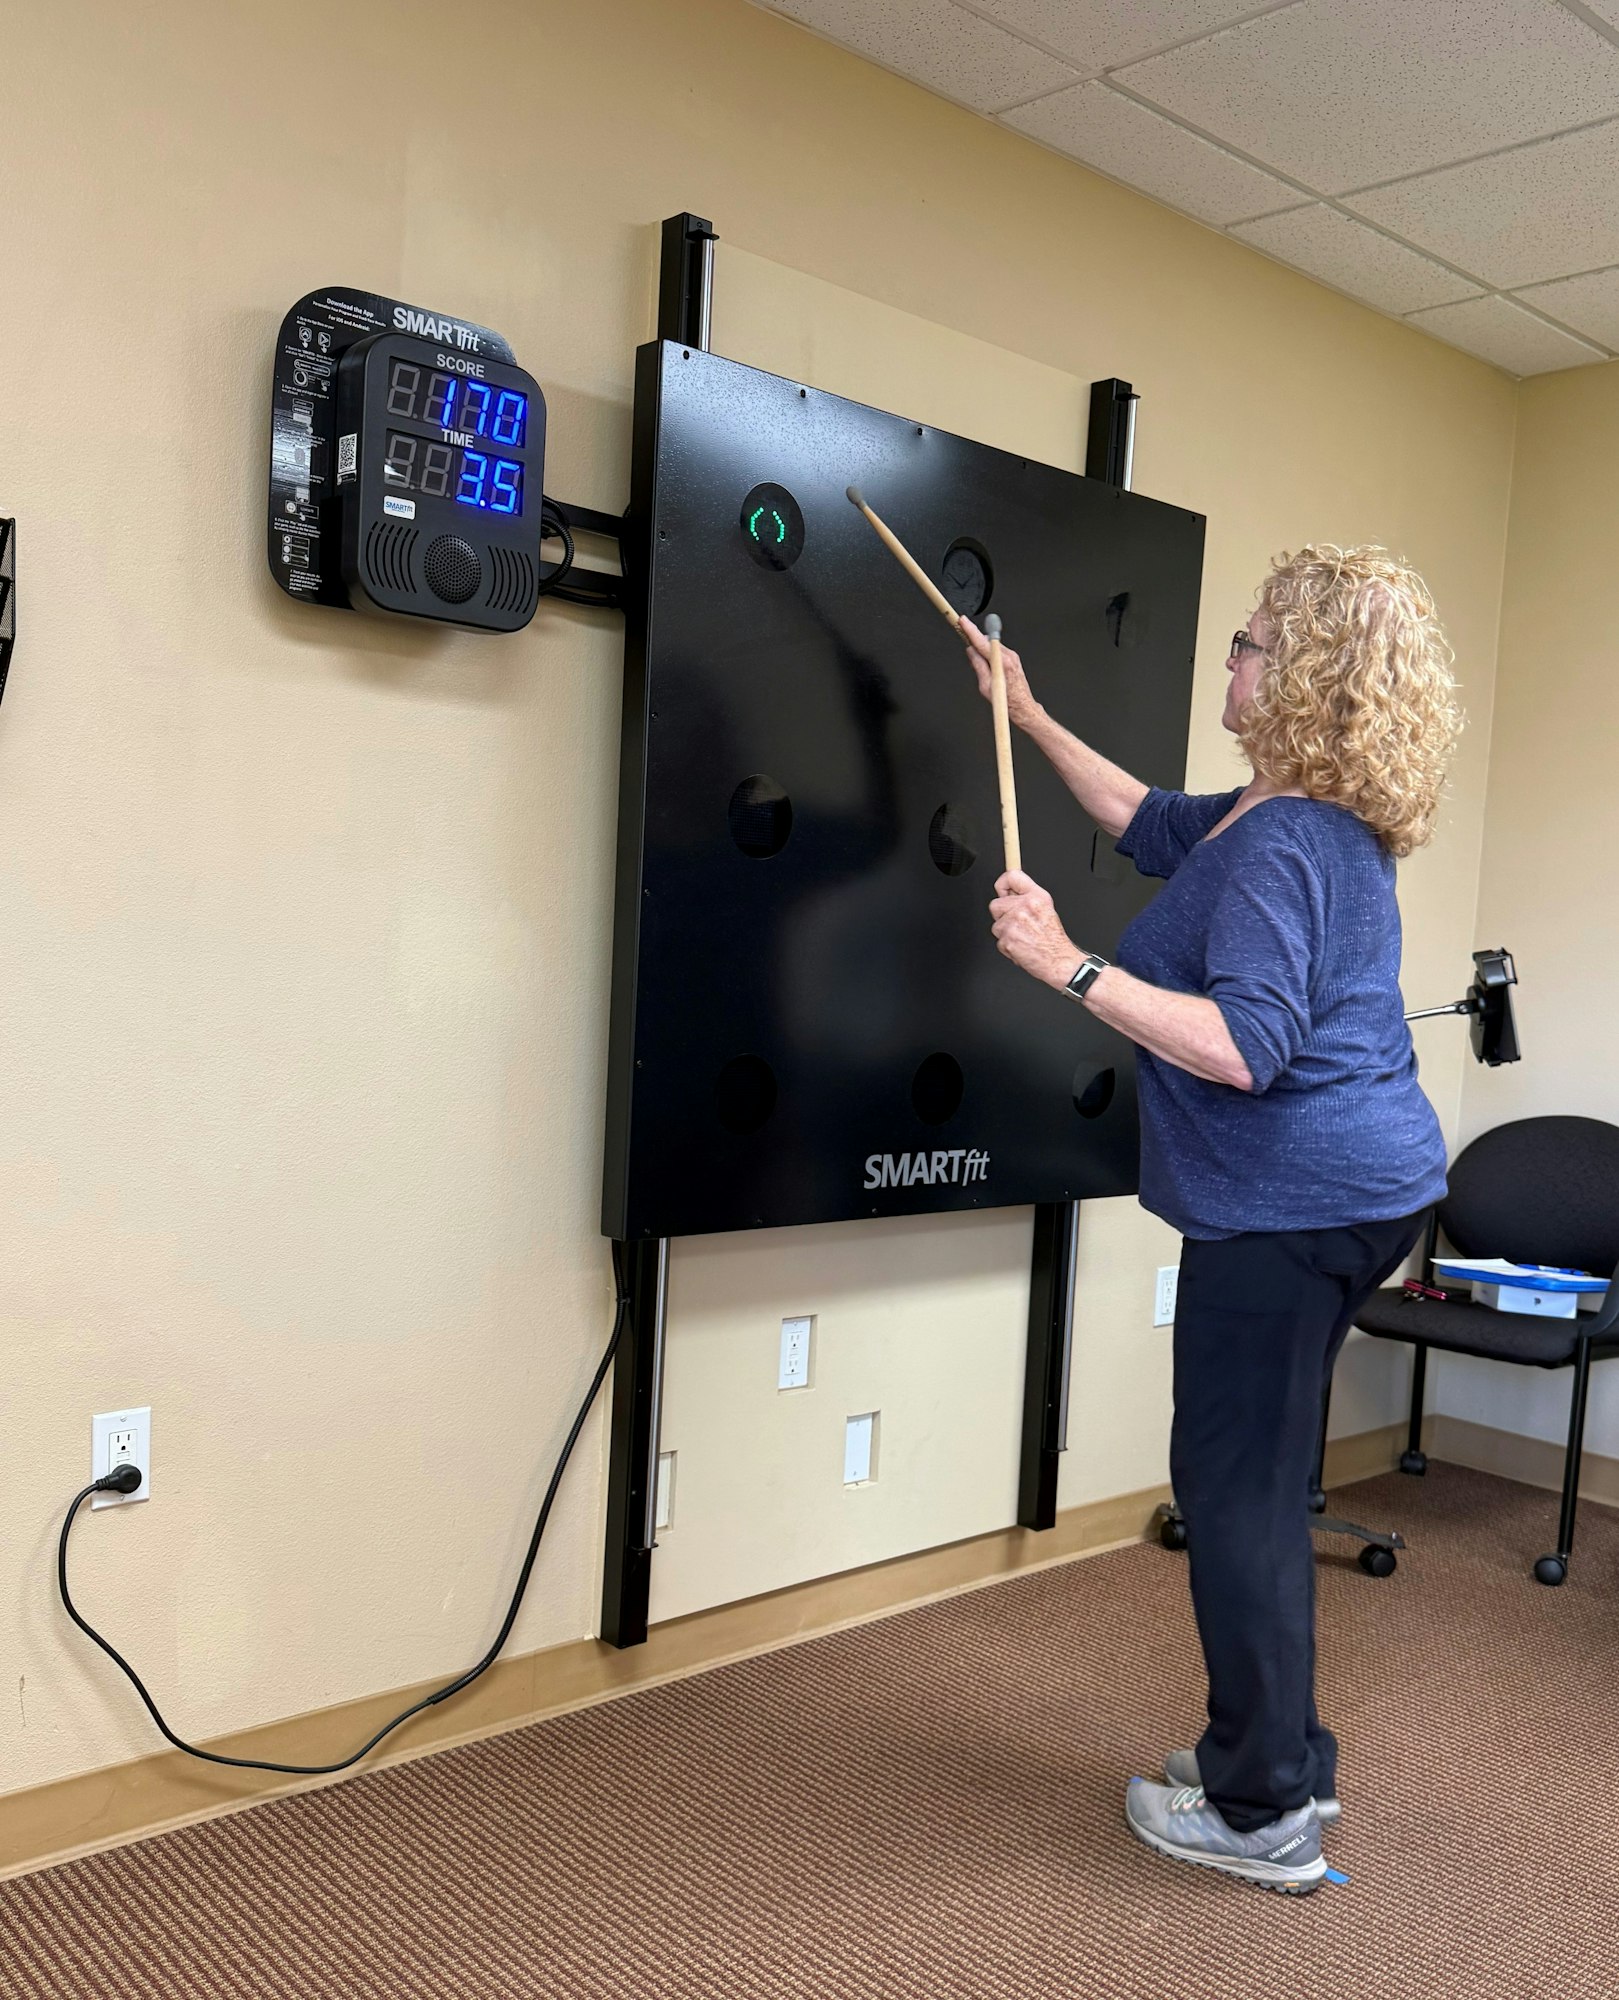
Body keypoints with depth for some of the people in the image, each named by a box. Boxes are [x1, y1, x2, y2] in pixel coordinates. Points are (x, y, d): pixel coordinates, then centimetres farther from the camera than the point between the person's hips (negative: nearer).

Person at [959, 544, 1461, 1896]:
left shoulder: (1283, 845, -20)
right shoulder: (1305, 817, 12)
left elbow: (1245, 1047, -29)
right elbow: (1155, 827, 26)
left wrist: (1069, 967, -28)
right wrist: (1031, 718, 29)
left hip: (1295, 1206, -10)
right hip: (1358, 1188, 10)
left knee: (1238, 1489, 1)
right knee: (1256, 1480, 19)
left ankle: (1265, 1813, 16)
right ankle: (1284, 1759, 32)